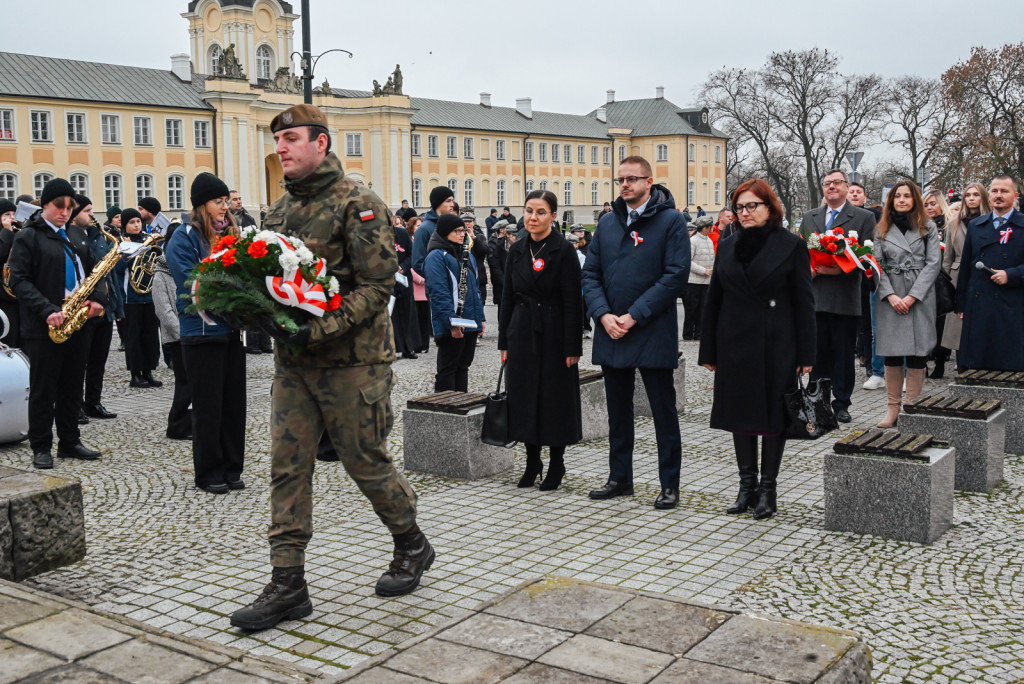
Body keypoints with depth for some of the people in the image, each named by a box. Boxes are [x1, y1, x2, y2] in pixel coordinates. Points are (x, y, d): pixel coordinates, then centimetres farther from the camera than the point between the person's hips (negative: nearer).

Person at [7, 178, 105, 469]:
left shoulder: (77, 235, 13)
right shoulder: (27, 237, -6)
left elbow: (93, 271, 18)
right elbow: (19, 280, -12)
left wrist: (98, 298, -2)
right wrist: (47, 311, -23)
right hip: (44, 327, -6)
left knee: (72, 387, 12)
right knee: (43, 389, 1)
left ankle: (69, 442, 21)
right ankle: (41, 447, 10)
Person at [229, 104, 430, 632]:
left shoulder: (358, 204, -10)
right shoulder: (280, 209, 13)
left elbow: (377, 285, -16)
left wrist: (317, 330, -25)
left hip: (351, 359, -7)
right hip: (292, 361, 7)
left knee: (366, 462, 4)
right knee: (287, 465, 3)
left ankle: (412, 547, 29)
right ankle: (287, 585, 10)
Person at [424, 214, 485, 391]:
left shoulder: (467, 254, 17)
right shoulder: (436, 256, -10)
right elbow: (439, 293, -17)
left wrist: (480, 317, 16)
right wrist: (452, 323, -23)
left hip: (470, 323, 8)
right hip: (450, 327, -8)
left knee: (463, 366, 14)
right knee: (447, 369, -1)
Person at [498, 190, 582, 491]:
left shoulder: (564, 251, -8)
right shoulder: (517, 251, 7)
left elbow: (572, 302, -10)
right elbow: (508, 297, 10)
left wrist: (572, 347, -14)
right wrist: (504, 341, 6)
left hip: (554, 334, -4)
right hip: (522, 333, 5)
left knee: (556, 397, 3)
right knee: (524, 396, 7)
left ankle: (556, 464, 17)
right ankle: (532, 461, 22)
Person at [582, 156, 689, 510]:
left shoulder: (670, 220, -5)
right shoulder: (607, 223, 11)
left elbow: (676, 275, -13)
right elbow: (590, 274, 9)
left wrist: (633, 316, -16)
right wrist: (604, 315, -8)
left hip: (653, 334, -5)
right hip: (611, 334, 6)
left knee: (664, 411, 3)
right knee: (618, 411, 15)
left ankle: (669, 484, 12)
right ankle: (619, 478, 27)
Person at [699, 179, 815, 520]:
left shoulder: (791, 246, -2)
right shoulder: (727, 248, 10)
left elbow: (804, 302, -4)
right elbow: (714, 300, 11)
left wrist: (806, 354, -8)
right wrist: (709, 351, 7)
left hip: (776, 345, -4)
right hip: (736, 344, 4)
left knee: (774, 414, 3)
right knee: (741, 414, 8)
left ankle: (768, 488, 13)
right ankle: (747, 485, 18)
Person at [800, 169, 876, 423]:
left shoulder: (864, 217, 3)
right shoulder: (809, 217, 15)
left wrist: (842, 269, -17)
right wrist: (811, 269, -6)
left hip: (845, 297, -3)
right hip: (815, 296, 3)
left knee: (844, 353, 4)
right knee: (817, 352, 8)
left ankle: (841, 404, 14)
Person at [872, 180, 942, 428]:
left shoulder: (928, 227, 6)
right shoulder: (882, 229, 11)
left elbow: (933, 264, -1)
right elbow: (877, 265, 6)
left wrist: (912, 296, -10)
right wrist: (891, 296, -8)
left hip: (920, 297, -1)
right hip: (890, 298, 2)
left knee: (917, 353, -3)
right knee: (891, 354, 1)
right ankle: (893, 408, 7)